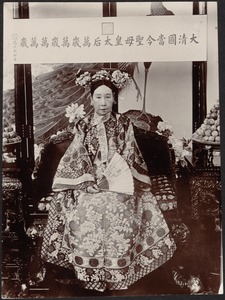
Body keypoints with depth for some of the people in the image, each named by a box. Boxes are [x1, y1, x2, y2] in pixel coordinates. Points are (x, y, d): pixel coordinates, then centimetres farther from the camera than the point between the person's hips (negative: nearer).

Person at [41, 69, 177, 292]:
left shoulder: (124, 124, 5)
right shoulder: (83, 126, 6)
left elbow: (130, 158, 5)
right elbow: (76, 159, 5)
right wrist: (89, 181, -9)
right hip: (89, 184, 0)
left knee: (120, 218, -19)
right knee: (86, 218, -18)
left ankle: (117, 274, -3)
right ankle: (90, 276, -4)